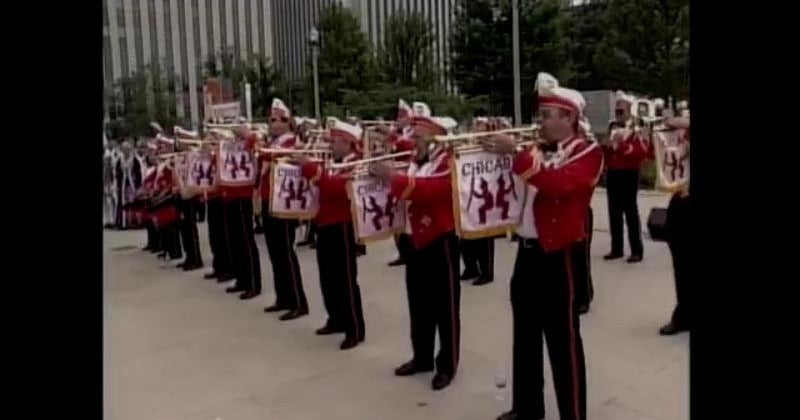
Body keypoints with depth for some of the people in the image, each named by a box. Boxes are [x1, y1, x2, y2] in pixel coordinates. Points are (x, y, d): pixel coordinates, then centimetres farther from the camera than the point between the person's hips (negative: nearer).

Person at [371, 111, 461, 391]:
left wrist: (393, 177, -28)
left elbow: (429, 189, -29)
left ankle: (447, 365, 11)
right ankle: (422, 357, 27)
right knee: (419, 306, 14)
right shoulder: (415, 163, 14)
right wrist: (384, 177, 1)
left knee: (445, 307, 1)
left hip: (441, 243, -8)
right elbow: (405, 193, 18)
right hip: (416, 242, 8)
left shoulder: (448, 163, -12)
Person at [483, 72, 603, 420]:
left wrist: (516, 153, -27)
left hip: (557, 257, -7)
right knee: (526, 337, 15)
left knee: (563, 342, 0)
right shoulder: (537, 151, 14)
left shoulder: (588, 153, -7)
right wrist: (494, 155, -2)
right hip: (527, 253, 7)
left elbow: (558, 184, -26)